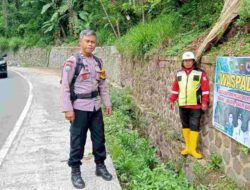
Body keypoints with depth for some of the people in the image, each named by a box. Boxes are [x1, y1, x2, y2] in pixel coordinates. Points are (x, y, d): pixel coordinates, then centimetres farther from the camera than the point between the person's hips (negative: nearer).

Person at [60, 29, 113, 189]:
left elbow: (103, 85, 15)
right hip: (79, 107, -5)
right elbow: (65, 87, -11)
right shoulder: (73, 61, -10)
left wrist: (107, 103, 12)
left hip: (95, 106, 6)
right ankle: (75, 171, 20)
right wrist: (67, 109, -15)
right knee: (78, 140, 4)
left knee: (99, 137, 13)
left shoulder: (98, 62, 8)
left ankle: (100, 166, 31)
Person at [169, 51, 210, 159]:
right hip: (182, 105, 4)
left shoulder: (200, 73, -3)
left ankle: (193, 149, 5)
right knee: (185, 126, 10)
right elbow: (175, 88, 12)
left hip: (195, 105, -4)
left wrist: (204, 102, -9)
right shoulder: (179, 74, 8)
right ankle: (188, 147, 21)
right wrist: (172, 100, 10)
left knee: (194, 126, -3)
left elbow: (205, 89, -5)